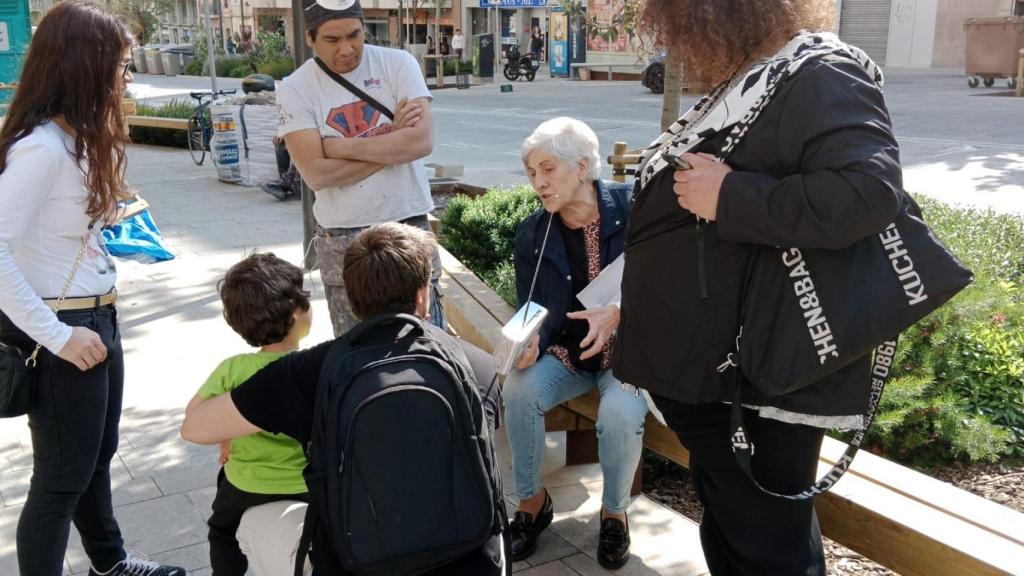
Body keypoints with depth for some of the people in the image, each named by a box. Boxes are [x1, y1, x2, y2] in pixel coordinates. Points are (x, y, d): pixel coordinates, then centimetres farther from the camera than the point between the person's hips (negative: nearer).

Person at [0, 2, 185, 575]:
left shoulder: (81, 137, 8)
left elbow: (78, 226, 6)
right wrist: (56, 336, -24)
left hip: (98, 318, 10)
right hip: (62, 331, -10)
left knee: (98, 455, 25)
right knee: (63, 475, 6)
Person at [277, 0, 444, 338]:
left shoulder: (397, 64, -2)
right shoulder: (295, 89, -3)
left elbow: (422, 141, -15)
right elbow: (316, 174, -14)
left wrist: (342, 147, -13)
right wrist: (393, 140, -12)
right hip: (342, 240, 0)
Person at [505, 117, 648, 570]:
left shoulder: (632, 209, -12)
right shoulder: (531, 234, -2)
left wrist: (619, 312, -30)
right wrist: (529, 343, -25)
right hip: (566, 352, 3)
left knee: (621, 412, -32)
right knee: (519, 389, -25)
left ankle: (614, 511, -1)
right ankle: (531, 500, -1)